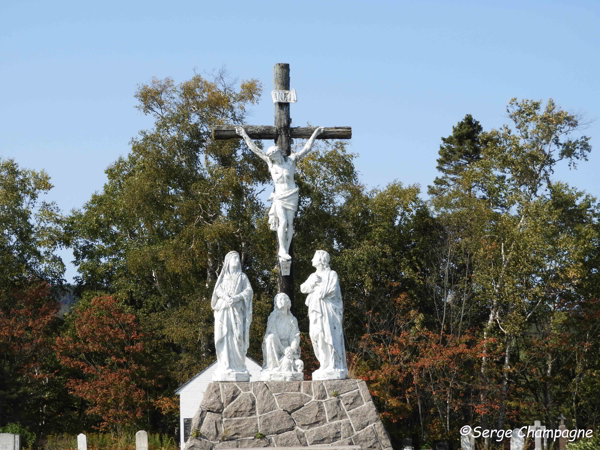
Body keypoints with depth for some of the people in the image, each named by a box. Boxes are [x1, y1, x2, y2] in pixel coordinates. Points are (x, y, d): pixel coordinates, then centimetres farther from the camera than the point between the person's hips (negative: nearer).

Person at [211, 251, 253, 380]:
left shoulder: (242, 276, 15)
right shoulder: (223, 276, 18)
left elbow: (248, 291, 2)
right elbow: (218, 290, 4)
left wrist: (236, 297, -14)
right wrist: (226, 297, -16)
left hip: (237, 310, -1)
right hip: (223, 310, 1)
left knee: (237, 336, -11)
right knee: (224, 337, -8)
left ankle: (238, 365, -11)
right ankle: (225, 366, -9)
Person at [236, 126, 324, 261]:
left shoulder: (291, 160, 4)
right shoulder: (271, 163, 5)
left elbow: (306, 149, 7)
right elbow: (255, 149, 8)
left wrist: (314, 135, 7)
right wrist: (245, 136, 10)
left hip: (291, 196, 0)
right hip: (279, 196, 0)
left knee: (290, 223, -5)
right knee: (283, 221, -15)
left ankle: (286, 251, -5)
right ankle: (282, 250, -12)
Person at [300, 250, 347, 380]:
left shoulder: (331, 274, 2)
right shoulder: (313, 276, 20)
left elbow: (330, 291, -10)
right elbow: (303, 288, 10)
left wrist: (313, 295, -2)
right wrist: (312, 283, -9)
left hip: (327, 311, -6)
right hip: (316, 311, 6)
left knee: (329, 337, -11)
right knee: (318, 338, -1)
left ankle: (334, 368, -13)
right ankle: (326, 366, 0)